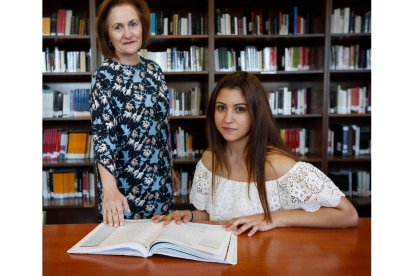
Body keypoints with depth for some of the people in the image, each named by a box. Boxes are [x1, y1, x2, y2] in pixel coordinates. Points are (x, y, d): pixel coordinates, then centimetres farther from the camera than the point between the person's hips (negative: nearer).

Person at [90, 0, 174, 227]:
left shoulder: (153, 69, 3)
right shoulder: (105, 76, -13)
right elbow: (102, 135, -22)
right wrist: (110, 189, -36)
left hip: (160, 182, 5)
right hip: (126, 186, -5)